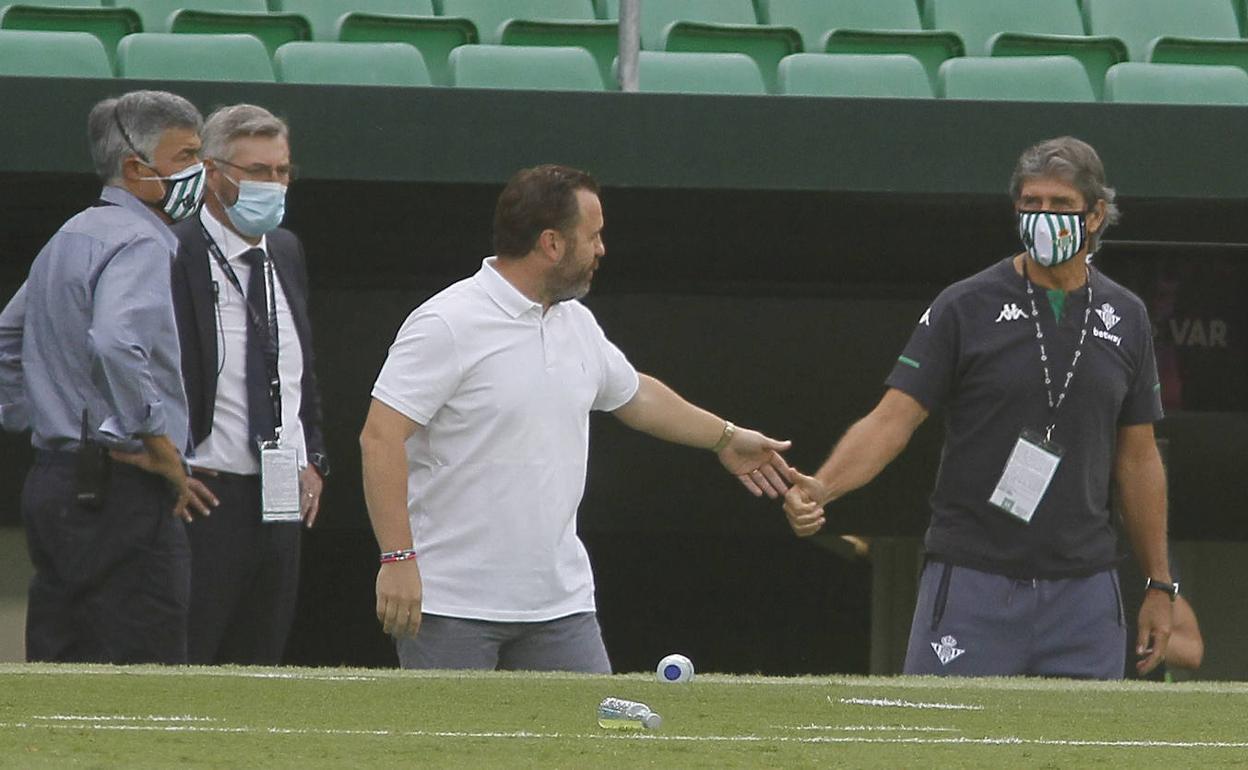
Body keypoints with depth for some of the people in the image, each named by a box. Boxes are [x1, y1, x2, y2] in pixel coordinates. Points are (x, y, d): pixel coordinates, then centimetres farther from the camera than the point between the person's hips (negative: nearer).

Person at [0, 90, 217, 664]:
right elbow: (117, 343, -29)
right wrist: (159, 445, -21)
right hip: (121, 490, -10)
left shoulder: (68, 239, 19)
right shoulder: (139, 243, -12)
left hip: (52, 482, 10)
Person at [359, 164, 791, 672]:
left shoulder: (578, 325, 12)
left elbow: (634, 395, 32)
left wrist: (725, 438, 40)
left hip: (559, 602, 7)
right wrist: (397, 558, -22)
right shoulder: (446, 325, -13)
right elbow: (381, 438, -16)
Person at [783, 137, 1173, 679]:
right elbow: (892, 420, -8)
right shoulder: (966, 308, -3)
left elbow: (1138, 457, 15)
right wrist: (819, 488, -25)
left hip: (1083, 589, 3)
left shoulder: (1124, 319, 9)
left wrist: (1159, 584, 14)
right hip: (972, 585, -3)